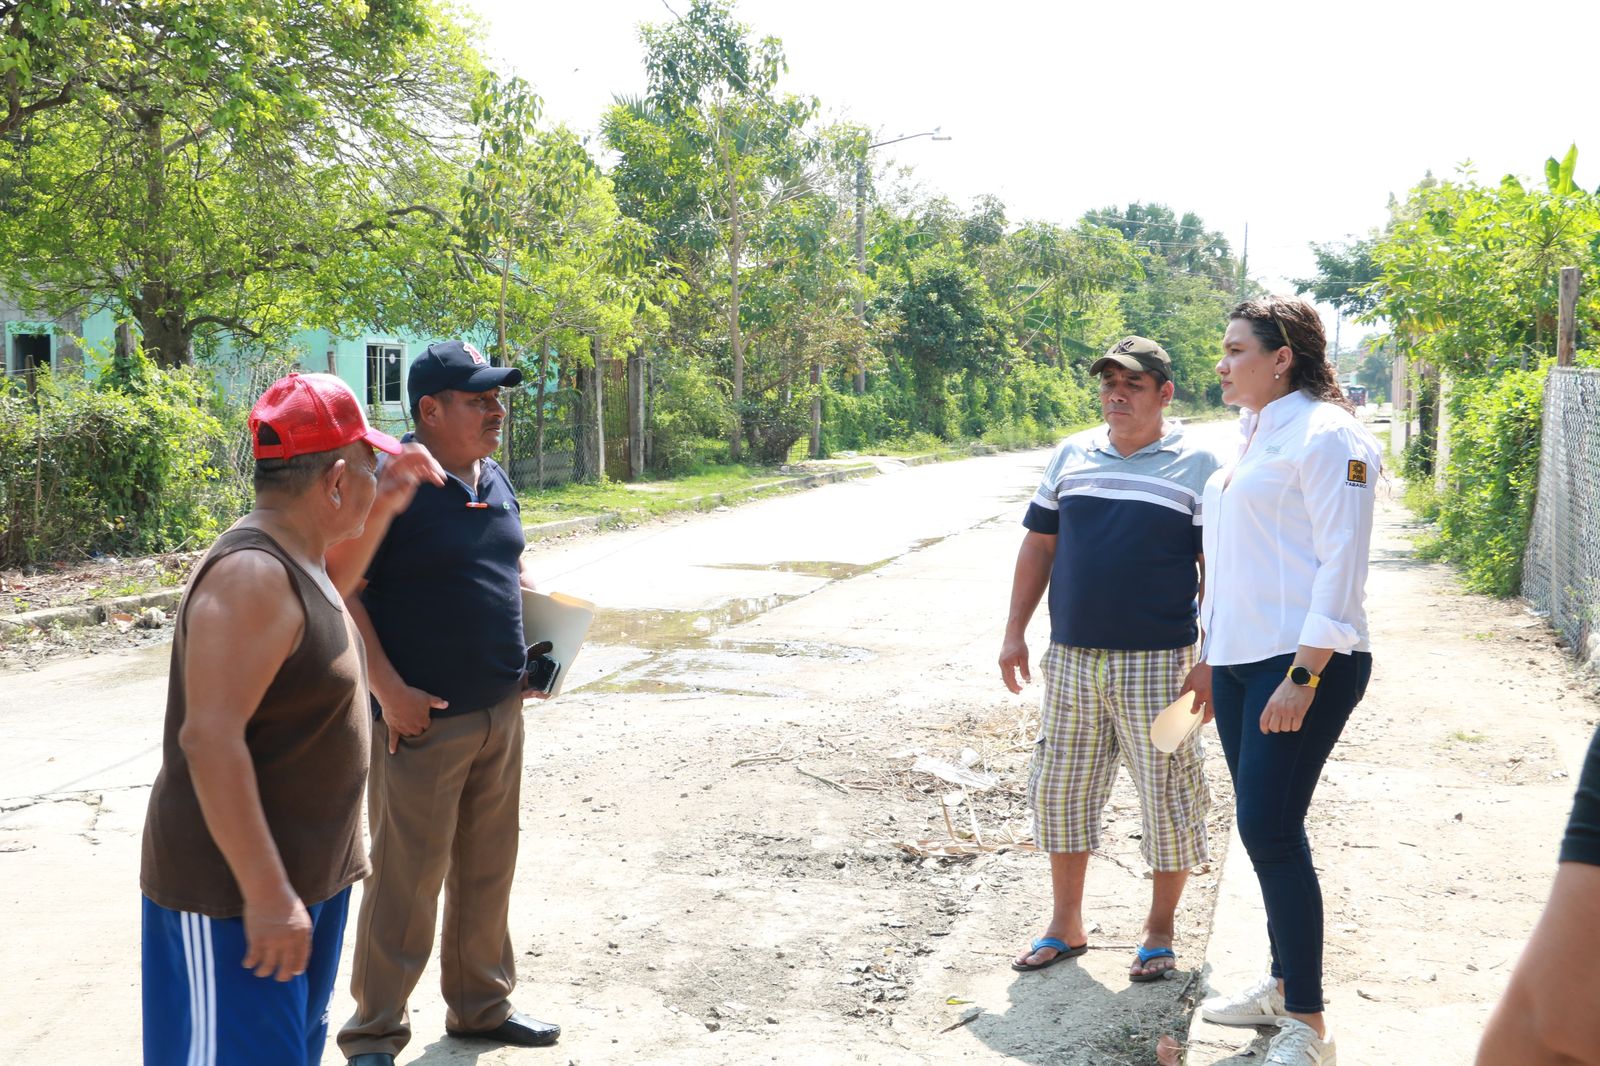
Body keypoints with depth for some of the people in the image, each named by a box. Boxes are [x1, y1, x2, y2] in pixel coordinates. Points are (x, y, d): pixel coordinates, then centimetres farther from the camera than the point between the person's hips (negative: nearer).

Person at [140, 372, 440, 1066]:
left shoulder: (298, 558, 7)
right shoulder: (252, 575, -24)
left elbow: (345, 574, 33)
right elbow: (210, 741, -29)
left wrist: (386, 498, 19)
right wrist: (265, 894, -29)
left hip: (308, 872, 10)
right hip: (237, 887, -10)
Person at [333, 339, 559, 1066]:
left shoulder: (496, 482, 10)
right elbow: (337, 590, -16)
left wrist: (534, 650, 9)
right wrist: (389, 690, -19)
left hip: (501, 715, 7)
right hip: (423, 720, -7)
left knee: (487, 869, 17)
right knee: (406, 880, 2)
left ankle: (481, 1005, 34)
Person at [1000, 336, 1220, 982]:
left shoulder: (1198, 468, -3)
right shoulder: (1070, 457, 9)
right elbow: (1038, 546, 14)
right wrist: (1015, 633, 9)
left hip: (1157, 662, -4)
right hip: (1071, 661, 4)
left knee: (1167, 796, 3)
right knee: (1058, 788, 9)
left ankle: (1160, 930, 21)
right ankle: (1066, 927, 24)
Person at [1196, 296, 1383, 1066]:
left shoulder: (1324, 435, -11)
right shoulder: (1247, 438, 16)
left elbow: (1341, 564, -17)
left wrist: (1303, 677, -21)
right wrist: (1207, 654, 21)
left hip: (1303, 664, -9)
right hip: (1239, 660, 9)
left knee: (1269, 828, -10)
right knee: (1261, 825, 13)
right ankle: (1284, 984, 26)